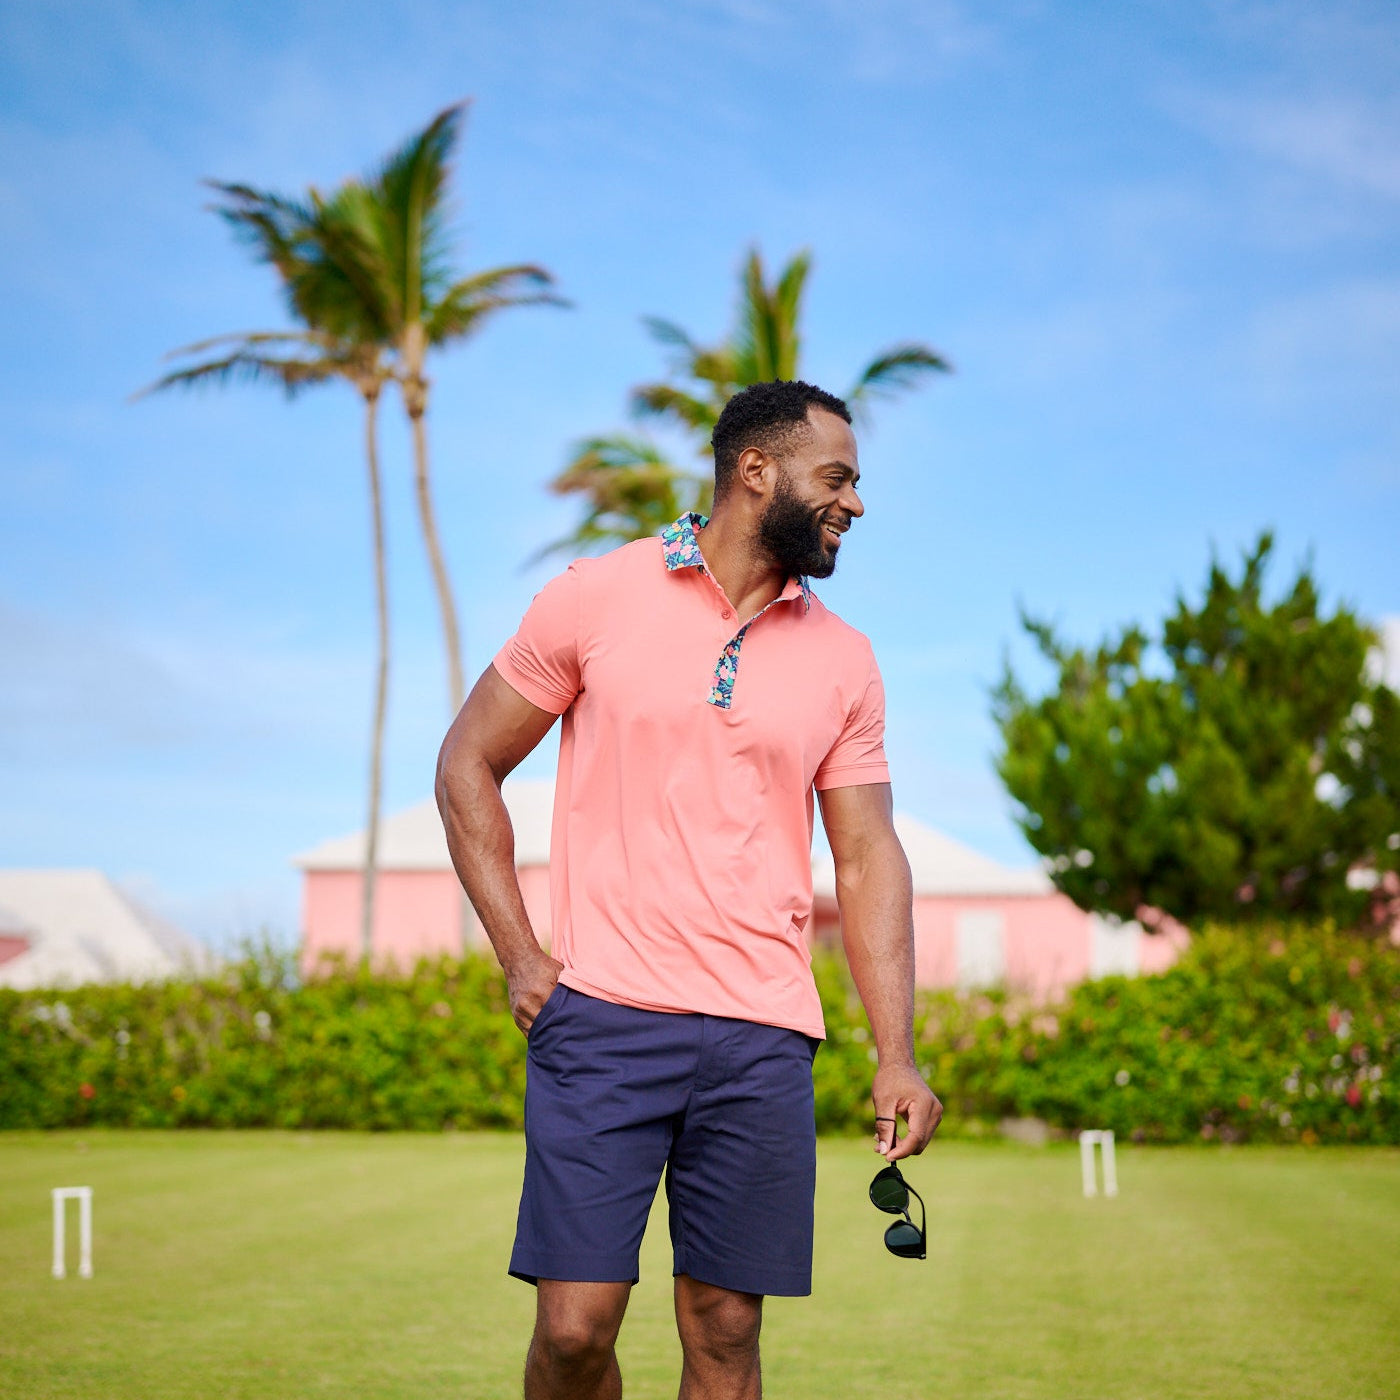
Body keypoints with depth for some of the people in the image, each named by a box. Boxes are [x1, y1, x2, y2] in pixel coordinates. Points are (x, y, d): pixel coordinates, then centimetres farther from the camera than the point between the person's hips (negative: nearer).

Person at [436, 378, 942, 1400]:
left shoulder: (845, 661, 11)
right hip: (603, 1014, -3)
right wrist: (518, 954, -1)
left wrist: (896, 1056, 2)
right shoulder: (597, 598, 3)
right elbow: (467, 764, 8)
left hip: (763, 1038, 3)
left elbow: (868, 858, 12)